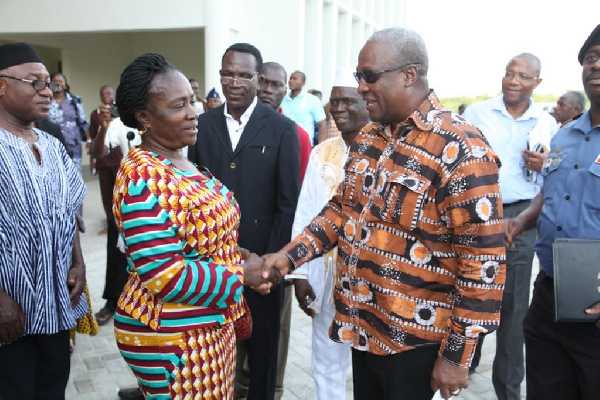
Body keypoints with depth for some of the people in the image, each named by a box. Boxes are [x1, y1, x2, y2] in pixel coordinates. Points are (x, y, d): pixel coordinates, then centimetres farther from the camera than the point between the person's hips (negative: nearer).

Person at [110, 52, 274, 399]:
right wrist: (240, 275, -16)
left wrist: (231, 252, -1)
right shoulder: (142, 176, -22)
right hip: (172, 336, -9)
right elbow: (163, 273, -26)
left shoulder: (181, 162, 7)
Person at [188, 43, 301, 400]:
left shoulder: (282, 129, -4)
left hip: (262, 255, -2)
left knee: (262, 343, 14)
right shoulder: (203, 124, 3)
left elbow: (288, 202, -5)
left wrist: (273, 260, -9)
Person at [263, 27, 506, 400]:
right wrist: (290, 256, 0)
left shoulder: (460, 150, -19)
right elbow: (343, 208, 13)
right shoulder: (368, 137, 5)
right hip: (362, 324, 7)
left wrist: (457, 355, -16)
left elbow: (483, 261, -19)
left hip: (414, 338, -7)